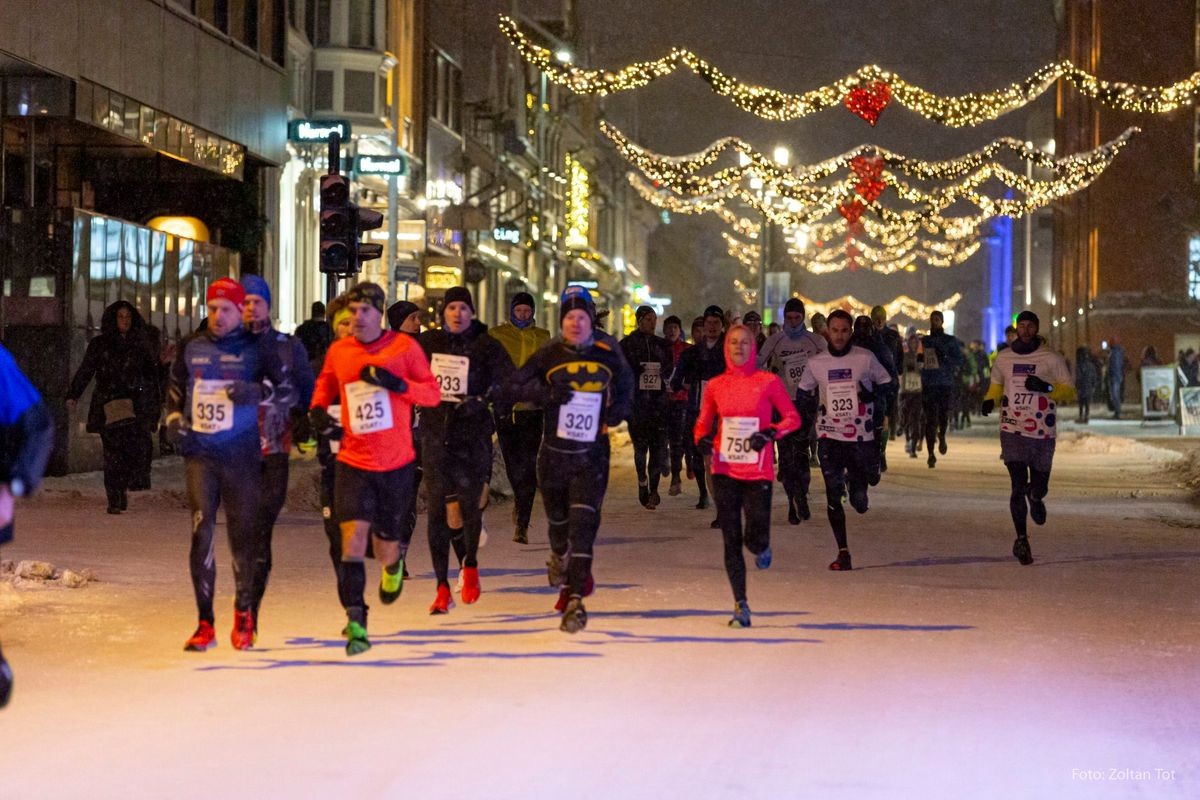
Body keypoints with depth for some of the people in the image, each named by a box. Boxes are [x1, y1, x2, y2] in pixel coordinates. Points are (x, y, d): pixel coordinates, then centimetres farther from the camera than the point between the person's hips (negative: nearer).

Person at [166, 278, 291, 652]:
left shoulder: (256, 348, 0)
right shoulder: (192, 347, 10)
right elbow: (175, 389, 24)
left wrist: (257, 393, -19)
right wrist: (175, 419, 7)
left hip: (242, 455, -2)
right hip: (200, 453, 2)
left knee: (244, 535, 2)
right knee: (201, 533, -5)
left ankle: (244, 614, 22)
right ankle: (205, 623, 2)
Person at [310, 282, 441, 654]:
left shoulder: (404, 346, -4)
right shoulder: (338, 352, 3)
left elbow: (432, 393, -2)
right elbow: (325, 385, 22)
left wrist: (397, 383, -19)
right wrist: (317, 410, 2)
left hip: (397, 463, -1)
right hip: (353, 462, 1)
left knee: (385, 547, 10)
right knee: (353, 536, -17)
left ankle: (395, 559, 50)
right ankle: (356, 623, -13)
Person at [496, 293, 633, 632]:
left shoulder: (609, 356, -2)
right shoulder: (548, 356, -5)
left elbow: (625, 388, 19)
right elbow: (509, 389, -5)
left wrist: (616, 412, -1)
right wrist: (545, 393, -21)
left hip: (592, 455, -1)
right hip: (553, 452, 1)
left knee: (583, 524, -15)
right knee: (558, 520, 18)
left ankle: (575, 600, -17)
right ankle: (559, 557, 54)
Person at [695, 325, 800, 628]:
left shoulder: (768, 382, -1)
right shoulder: (716, 385, 6)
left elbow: (793, 418, 2)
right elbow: (703, 422, 16)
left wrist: (770, 433, -15)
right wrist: (702, 439, -6)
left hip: (758, 473, -2)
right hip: (725, 471, 2)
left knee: (756, 538, -10)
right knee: (731, 540, 1)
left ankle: (761, 548, 30)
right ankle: (741, 606, 9)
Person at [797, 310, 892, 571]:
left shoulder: (865, 358, -2)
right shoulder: (816, 363, 4)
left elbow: (887, 385, 7)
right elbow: (804, 392, 18)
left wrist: (872, 395, -13)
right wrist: (811, 406, -2)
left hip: (861, 435, -1)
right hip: (829, 435, 1)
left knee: (860, 503, 3)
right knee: (833, 495, -7)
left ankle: (855, 480, 39)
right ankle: (843, 552, 0)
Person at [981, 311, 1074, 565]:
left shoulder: (1051, 359, -1)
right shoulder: (1004, 358, 6)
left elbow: (1069, 392, -2)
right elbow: (996, 385, 21)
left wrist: (1047, 388, -21)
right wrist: (990, 401, -1)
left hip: (1042, 432, 0)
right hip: (1012, 430, 0)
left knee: (1038, 487, 9)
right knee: (1018, 486, -10)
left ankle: (1036, 499, 48)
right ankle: (1021, 539, -2)